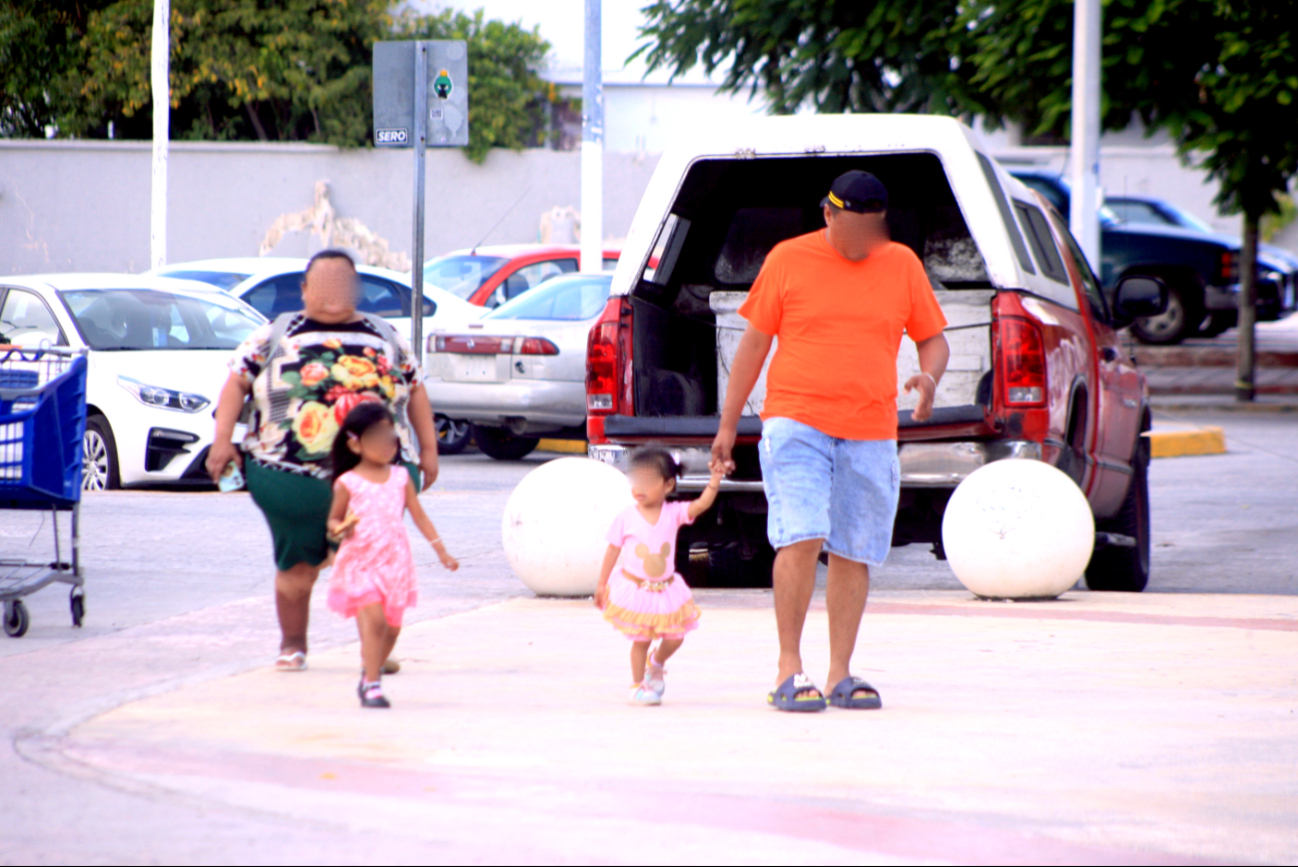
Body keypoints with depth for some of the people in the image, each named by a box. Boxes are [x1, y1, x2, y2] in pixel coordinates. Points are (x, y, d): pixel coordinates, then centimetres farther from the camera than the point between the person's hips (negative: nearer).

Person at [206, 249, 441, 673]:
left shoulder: (385, 337, 18)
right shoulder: (275, 336, 12)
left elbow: (416, 391, 21)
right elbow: (237, 382, 8)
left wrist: (429, 450, 14)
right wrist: (223, 439, -4)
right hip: (293, 476, -1)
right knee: (298, 565, 1)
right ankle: (292, 645, 17)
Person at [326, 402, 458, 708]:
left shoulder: (400, 478, 7)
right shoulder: (348, 483, -4)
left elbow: (418, 515, 11)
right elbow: (334, 519, 4)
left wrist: (441, 550, 9)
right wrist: (339, 528, -20)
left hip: (395, 562, 4)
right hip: (361, 562, -4)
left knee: (392, 626, 10)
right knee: (374, 620, -17)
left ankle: (369, 675, 31)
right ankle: (371, 685, -13)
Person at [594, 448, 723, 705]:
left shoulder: (673, 514, -3)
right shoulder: (627, 518, -6)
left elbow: (702, 503, -15)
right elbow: (613, 551, 0)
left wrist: (715, 479, -28)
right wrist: (602, 584, 2)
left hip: (665, 589, 2)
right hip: (633, 589, -2)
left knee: (674, 637, 4)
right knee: (640, 639, -1)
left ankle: (655, 665, 35)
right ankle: (638, 684, 16)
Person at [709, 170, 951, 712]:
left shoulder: (902, 266, 10)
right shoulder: (788, 260, 3)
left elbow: (934, 340, 16)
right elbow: (753, 343, 8)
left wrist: (929, 376, -8)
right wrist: (727, 424, 6)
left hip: (871, 433, 3)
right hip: (796, 423, -3)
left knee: (853, 554, 5)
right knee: (801, 537, -17)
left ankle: (841, 675, 13)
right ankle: (789, 670, -11)